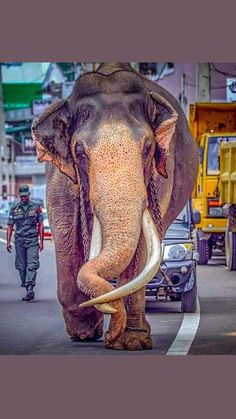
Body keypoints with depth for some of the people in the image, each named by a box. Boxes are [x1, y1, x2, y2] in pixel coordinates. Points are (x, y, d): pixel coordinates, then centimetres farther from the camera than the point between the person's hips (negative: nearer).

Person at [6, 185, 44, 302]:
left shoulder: (36, 207, 3)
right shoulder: (14, 208, 6)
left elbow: (40, 225, 4)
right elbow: (10, 226, 7)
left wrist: (41, 241, -1)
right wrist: (8, 242, 1)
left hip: (32, 240, -2)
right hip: (19, 240, 2)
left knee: (32, 265, -13)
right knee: (21, 266, 4)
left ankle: (30, 289, -22)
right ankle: (26, 286, 14)